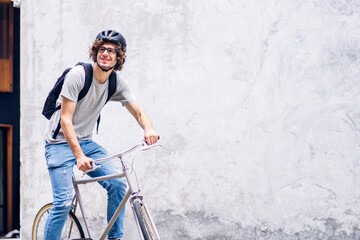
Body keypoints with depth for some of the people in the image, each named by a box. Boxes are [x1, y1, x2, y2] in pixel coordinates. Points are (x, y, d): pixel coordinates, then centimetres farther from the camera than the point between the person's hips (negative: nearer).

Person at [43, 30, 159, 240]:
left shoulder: (117, 82, -3)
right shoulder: (78, 74, -19)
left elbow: (139, 112, -5)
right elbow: (65, 120, -20)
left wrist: (149, 129, -31)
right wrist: (79, 156, -30)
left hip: (85, 142, 5)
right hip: (61, 142, -5)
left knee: (118, 183, -13)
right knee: (64, 201, -17)